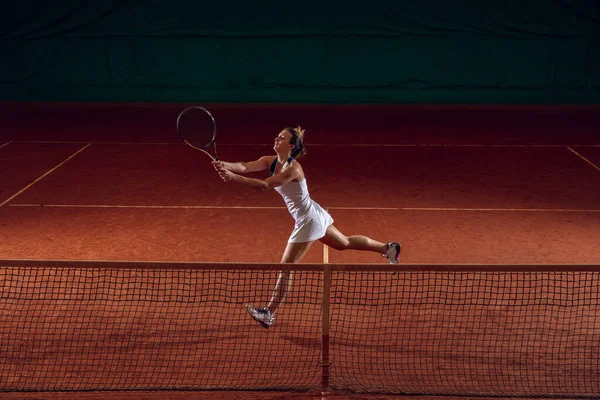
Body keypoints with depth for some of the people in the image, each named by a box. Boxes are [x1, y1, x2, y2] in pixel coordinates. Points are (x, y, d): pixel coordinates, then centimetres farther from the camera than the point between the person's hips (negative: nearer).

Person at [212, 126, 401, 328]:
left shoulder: (292, 168, -27)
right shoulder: (271, 161, -2)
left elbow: (264, 185, -39)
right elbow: (244, 167, -16)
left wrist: (233, 178, -46)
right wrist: (224, 165, -35)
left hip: (308, 221, -10)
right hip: (315, 215, 10)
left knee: (286, 268, -4)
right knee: (345, 243, 28)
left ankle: (269, 314, 5)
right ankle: (388, 248, 43)